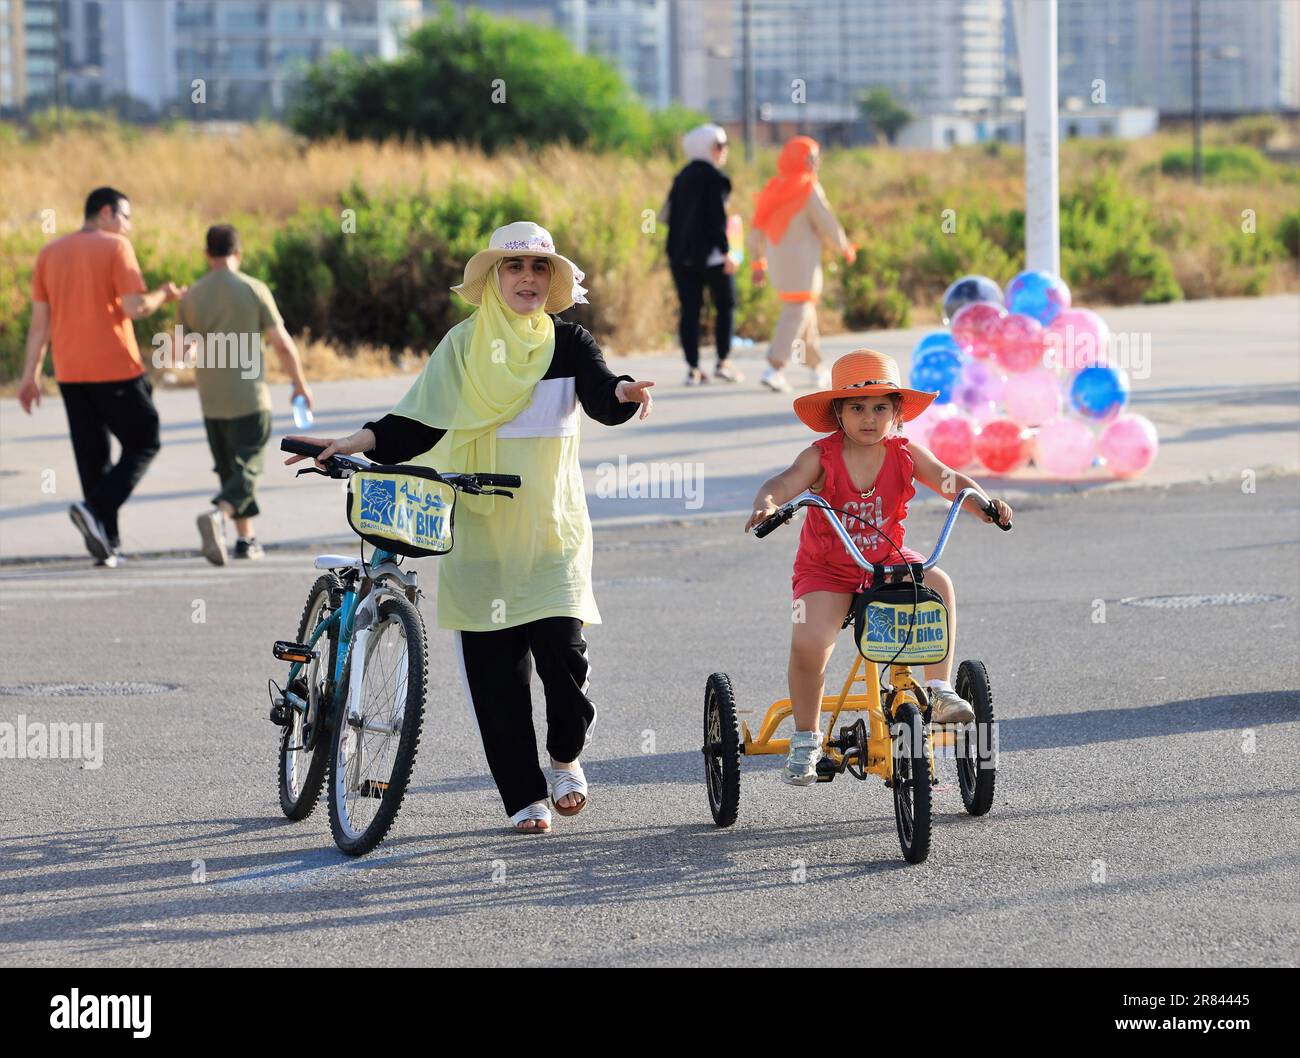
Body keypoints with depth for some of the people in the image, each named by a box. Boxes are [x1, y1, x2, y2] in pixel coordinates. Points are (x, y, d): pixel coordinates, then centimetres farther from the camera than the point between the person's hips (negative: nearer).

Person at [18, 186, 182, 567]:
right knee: (143, 444, 7)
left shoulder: (49, 253, 10)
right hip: (115, 369, -5)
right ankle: (95, 508, -13)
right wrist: (162, 296, 4)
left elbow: (39, 319, 8)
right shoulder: (116, 247, -7)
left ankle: (108, 543, 6)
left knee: (92, 457, 10)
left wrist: (30, 374, 10)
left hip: (70, 374, 5)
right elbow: (135, 307, -15)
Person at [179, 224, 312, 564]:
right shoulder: (254, 290, -7)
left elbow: (182, 351, 6)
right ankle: (217, 515, -29)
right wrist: (300, 383, 7)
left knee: (230, 469, 17)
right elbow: (282, 344, -7)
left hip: (212, 403, 3)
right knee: (246, 471, -4)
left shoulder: (191, 297, 1)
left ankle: (246, 537, 19)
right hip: (249, 397, -3)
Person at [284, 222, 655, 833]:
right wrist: (356, 444, -13)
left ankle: (566, 756, 15)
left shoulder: (569, 343, 2)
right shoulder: (465, 345, 4)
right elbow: (420, 422, 2)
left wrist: (623, 393, -39)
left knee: (559, 645, -13)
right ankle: (523, 796, 9)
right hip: (481, 527, 1)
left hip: (552, 524, -1)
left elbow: (602, 400, -15)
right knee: (493, 666, -1)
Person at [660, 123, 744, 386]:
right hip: (710, 253, -6)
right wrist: (726, 251, -14)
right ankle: (722, 363, 1)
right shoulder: (714, 177, -9)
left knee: (690, 309, 4)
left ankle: (693, 369, 1)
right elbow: (717, 216, -16)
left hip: (682, 253, 6)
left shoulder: (683, 177, 12)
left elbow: (669, 214, 12)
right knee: (725, 305, 6)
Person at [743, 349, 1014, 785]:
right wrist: (767, 505, -50)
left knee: (938, 584, -28)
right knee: (808, 643, -26)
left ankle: (940, 690, -14)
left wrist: (983, 503, -34)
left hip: (888, 562, 2)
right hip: (827, 570, -2)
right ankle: (805, 739, -3)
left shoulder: (905, 455, -5)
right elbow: (783, 483, -26)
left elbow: (950, 480, -13)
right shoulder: (822, 458, -13)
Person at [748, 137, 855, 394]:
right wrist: (845, 248, 7)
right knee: (795, 314, -8)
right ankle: (774, 369, -20)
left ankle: (816, 368, 27)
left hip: (777, 259, 7)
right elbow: (828, 226, -10)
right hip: (802, 261, -7)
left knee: (806, 313, 20)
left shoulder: (773, 189, 8)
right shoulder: (809, 189, -13)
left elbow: (757, 228, 10)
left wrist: (758, 262, 16)